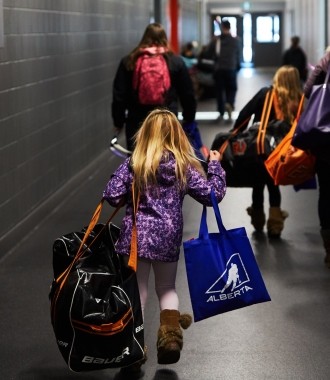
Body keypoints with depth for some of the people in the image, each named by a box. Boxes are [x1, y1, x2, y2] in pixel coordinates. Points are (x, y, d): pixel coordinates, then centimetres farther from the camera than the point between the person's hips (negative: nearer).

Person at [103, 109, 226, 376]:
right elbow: (213, 194, 0)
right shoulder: (184, 166, -2)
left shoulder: (132, 164, -3)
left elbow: (112, 196, -8)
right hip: (168, 237, 1)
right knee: (167, 288, 20)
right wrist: (215, 166, 13)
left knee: (137, 290, 8)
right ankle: (170, 334, 4)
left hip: (136, 235, -1)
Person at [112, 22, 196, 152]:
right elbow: (188, 95, 6)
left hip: (136, 123, 0)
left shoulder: (129, 61, 2)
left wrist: (118, 121, 10)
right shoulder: (175, 61, 2)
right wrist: (189, 119, 17)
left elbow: (119, 95, 2)